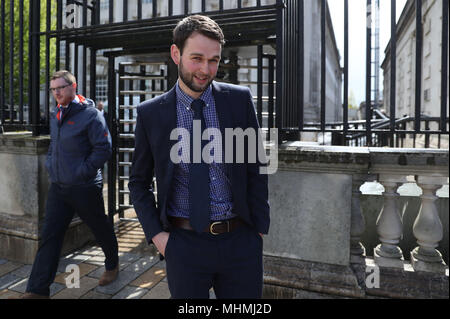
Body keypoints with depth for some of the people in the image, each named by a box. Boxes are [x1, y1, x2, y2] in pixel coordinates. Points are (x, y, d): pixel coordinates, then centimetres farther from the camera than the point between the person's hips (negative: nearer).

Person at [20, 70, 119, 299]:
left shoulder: (90, 114, -12)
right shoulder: (56, 115, 11)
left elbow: (104, 148, -16)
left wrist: (83, 171, -18)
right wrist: (49, 163, 10)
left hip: (85, 188, -6)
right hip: (58, 187, 7)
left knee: (100, 228, 12)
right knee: (49, 235, 5)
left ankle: (112, 265, 37)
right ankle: (38, 290, 13)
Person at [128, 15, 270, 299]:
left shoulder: (240, 99, -3)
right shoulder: (150, 113, -3)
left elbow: (256, 169, 2)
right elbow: (139, 182, 6)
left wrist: (259, 229, 0)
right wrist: (156, 234, -3)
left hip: (241, 242, 1)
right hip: (183, 243, 0)